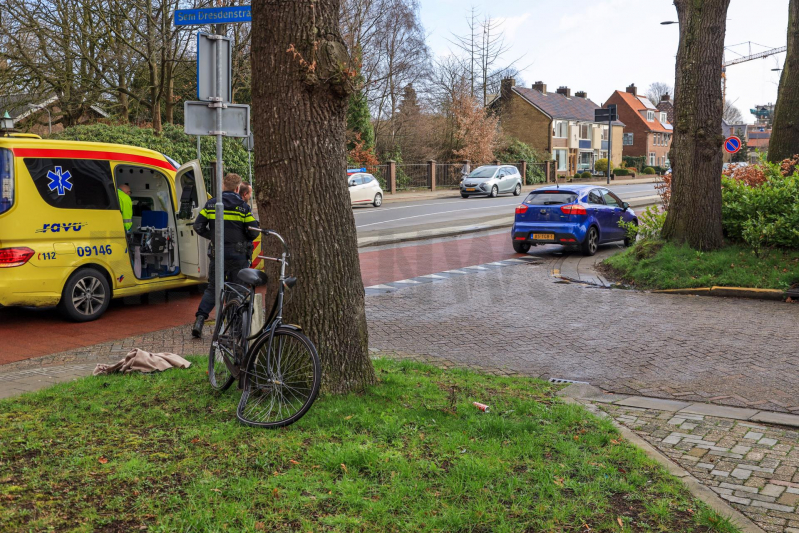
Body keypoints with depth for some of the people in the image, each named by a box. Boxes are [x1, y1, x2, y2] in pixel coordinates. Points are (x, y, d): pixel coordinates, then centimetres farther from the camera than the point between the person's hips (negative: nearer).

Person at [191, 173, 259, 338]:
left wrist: (213, 237, 14)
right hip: (239, 255, -2)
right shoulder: (243, 207, -7)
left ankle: (199, 320, 0)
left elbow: (198, 227, 0)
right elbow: (253, 232, -8)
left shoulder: (210, 204, 2)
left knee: (212, 288, 13)